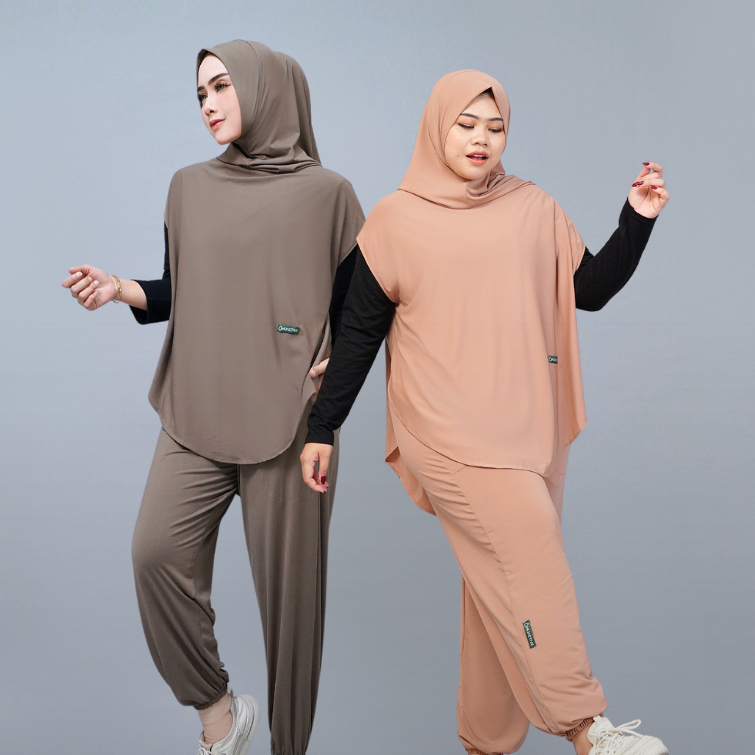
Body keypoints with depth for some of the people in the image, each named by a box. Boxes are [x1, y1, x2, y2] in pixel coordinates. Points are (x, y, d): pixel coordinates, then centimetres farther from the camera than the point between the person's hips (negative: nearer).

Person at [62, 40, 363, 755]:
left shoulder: (325, 192, 1)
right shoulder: (190, 186, 12)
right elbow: (177, 295, 15)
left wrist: (335, 367, -13)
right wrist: (120, 288, -4)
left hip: (285, 419, -3)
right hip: (197, 409, 4)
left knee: (286, 581, 0)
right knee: (156, 550, -12)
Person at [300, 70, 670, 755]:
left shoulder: (534, 210, 11)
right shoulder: (397, 220, 2)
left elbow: (590, 290, 12)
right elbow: (360, 329, 4)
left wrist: (637, 219, -1)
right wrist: (321, 428, 3)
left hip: (531, 427, 4)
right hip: (449, 429, -4)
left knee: (503, 577, 6)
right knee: (528, 541, -21)